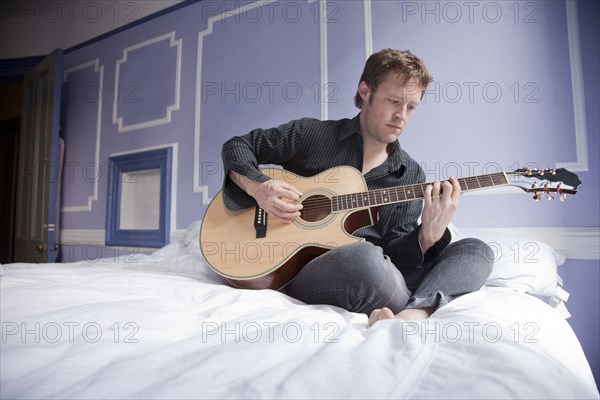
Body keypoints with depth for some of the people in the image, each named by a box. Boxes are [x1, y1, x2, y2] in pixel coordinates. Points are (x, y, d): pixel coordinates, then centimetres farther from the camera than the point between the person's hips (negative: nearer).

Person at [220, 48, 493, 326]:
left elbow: (394, 253, 3)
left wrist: (429, 235, -19)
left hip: (378, 278, 4)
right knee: (365, 257, -38)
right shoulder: (312, 134, 3)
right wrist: (257, 187, -11)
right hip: (302, 270, -4)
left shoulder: (410, 175, 9)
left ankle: (411, 316, -37)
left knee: (476, 251, -14)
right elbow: (236, 146, 9)